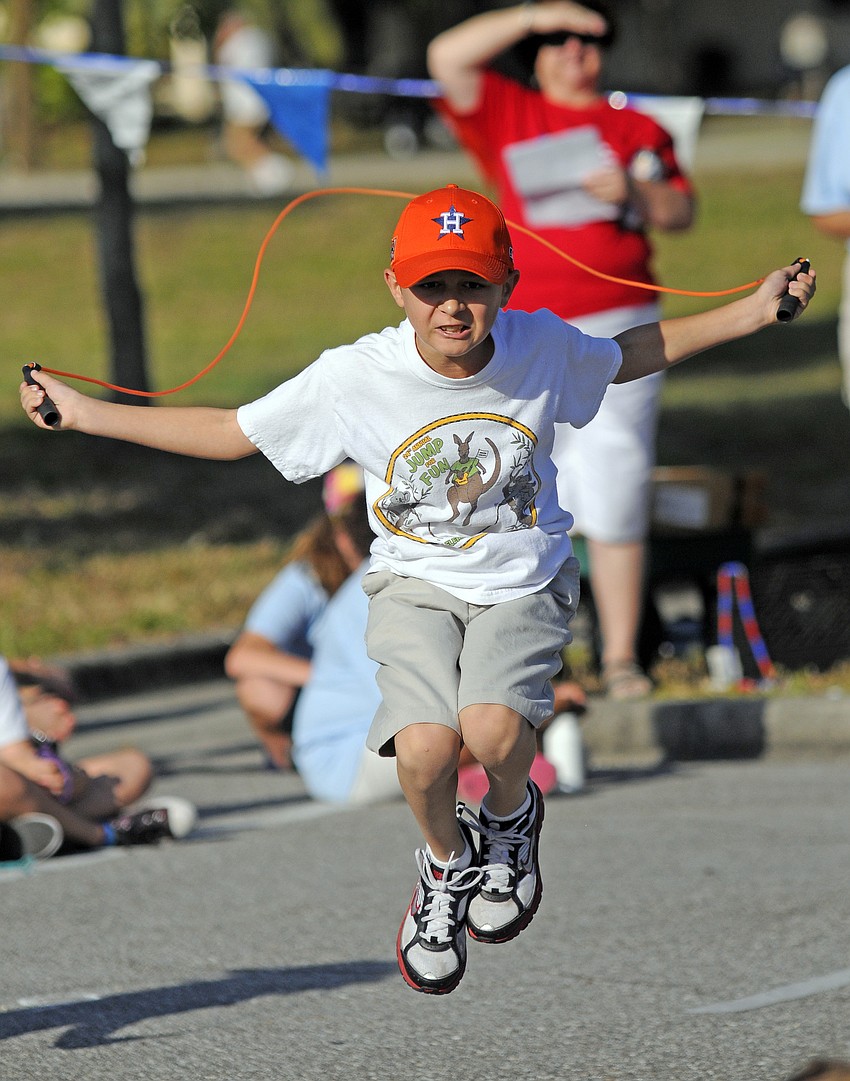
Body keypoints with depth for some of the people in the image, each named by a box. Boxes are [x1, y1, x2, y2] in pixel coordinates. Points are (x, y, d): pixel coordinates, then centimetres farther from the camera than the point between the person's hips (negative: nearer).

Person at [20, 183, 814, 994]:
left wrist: (754, 312, 9)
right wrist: (79, 413, -9)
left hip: (524, 582, 0)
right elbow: (230, 432, -4)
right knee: (424, 749, -26)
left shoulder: (543, 349, -10)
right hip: (418, 584, 0)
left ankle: (510, 817, 10)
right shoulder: (353, 378, -14)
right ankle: (447, 863, 11)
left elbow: (631, 356, 12)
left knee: (493, 732, -28)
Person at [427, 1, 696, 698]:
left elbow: (682, 212, 9)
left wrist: (635, 191, -10)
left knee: (616, 496, -2)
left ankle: (620, 656, 1)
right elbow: (447, 57, -3)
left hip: (619, 328, 1)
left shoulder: (638, 129, 15)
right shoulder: (507, 114, 11)